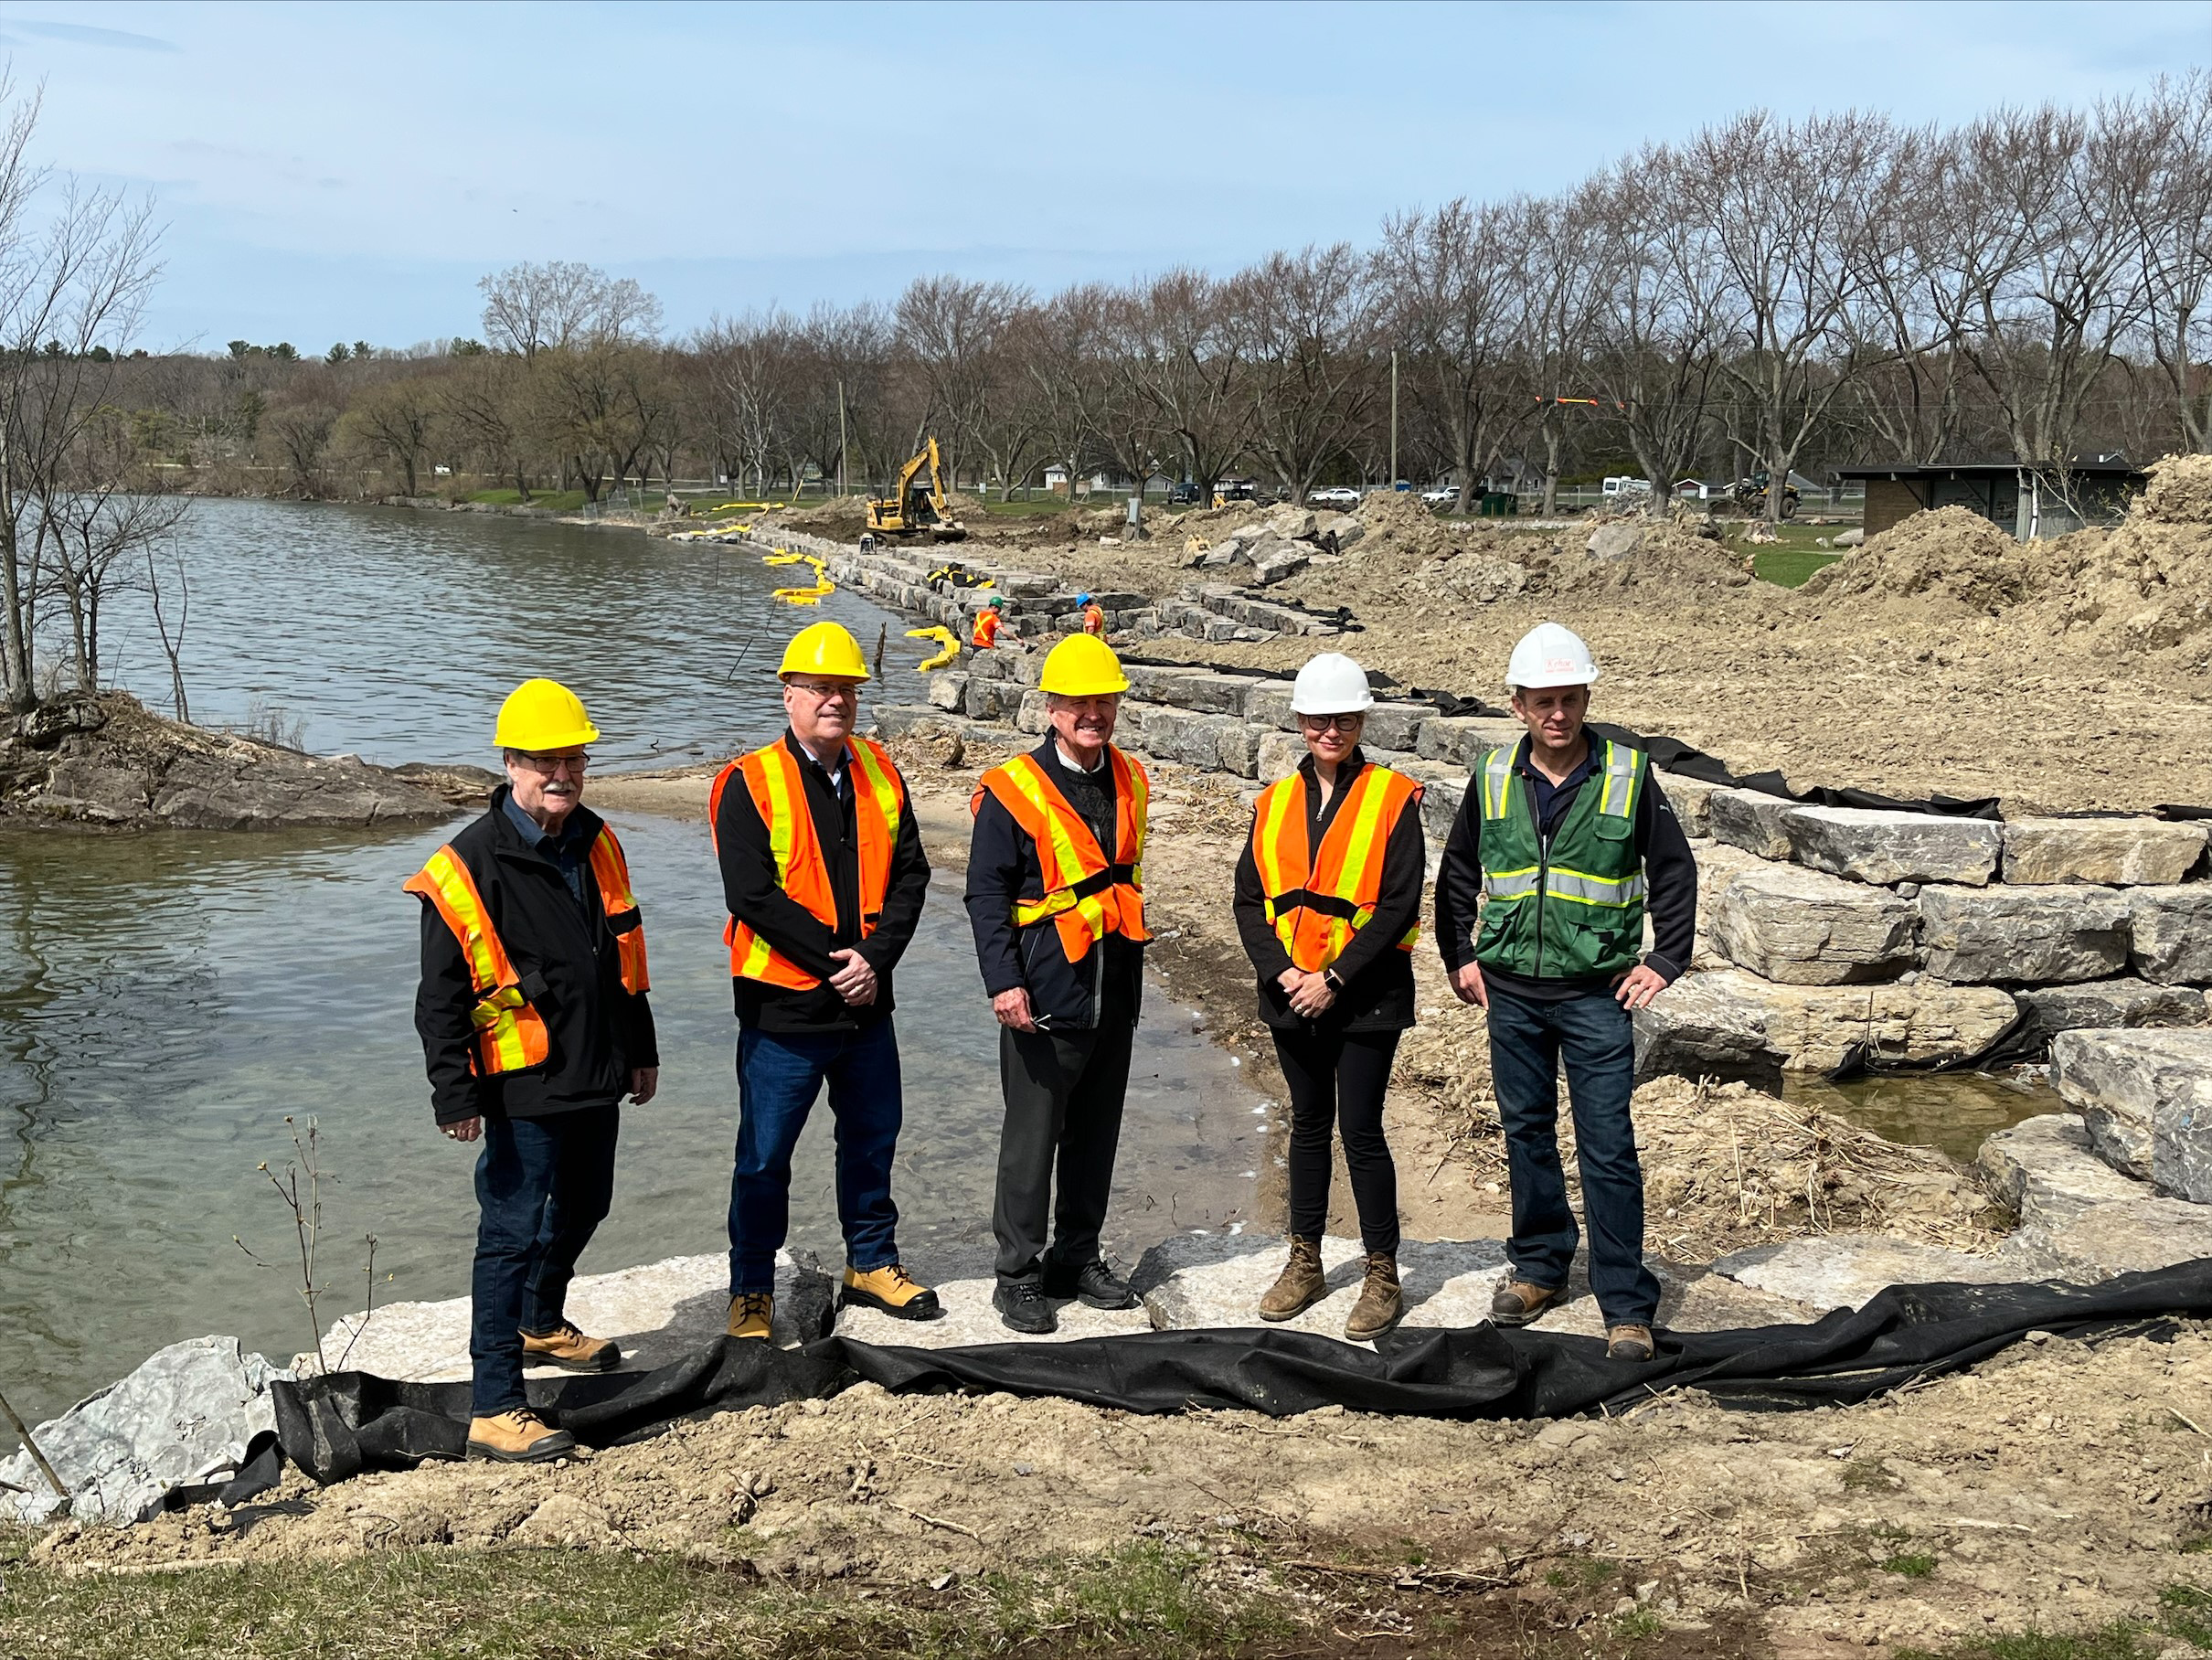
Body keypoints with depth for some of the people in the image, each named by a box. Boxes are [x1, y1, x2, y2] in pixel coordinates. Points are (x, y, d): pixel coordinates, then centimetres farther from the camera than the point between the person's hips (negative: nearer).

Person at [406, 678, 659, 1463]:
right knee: (513, 1233, -5)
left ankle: (543, 1325, 48)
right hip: (523, 1088, -8)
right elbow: (441, 996, -13)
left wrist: (639, 1050, 21)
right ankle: (494, 1407, 0)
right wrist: (455, 1095, -17)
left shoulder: (597, 846, 9)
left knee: (581, 1209, 23)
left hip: (595, 1081, 8)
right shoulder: (468, 866, -14)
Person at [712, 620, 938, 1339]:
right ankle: (751, 1290, 19)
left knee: (873, 1138, 19)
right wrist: (836, 959, -19)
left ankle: (871, 1264, 37)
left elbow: (909, 874, 1)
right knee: (765, 1158, 5)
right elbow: (753, 897, -18)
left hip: (868, 1007, 5)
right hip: (783, 1010, -5)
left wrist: (875, 958, -14)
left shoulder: (879, 774, 4)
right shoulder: (749, 785, -11)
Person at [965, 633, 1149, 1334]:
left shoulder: (1130, 782, 10)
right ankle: (1018, 1276, 9)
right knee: (1031, 1139, -1)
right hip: (1044, 999, -6)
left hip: (1113, 998, 6)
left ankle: (1078, 1257, 27)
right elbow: (986, 894, -9)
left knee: (1096, 1136, 13)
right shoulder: (1013, 790, -9)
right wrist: (1003, 982, -17)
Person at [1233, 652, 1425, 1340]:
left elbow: (1398, 906, -12)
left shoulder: (1393, 799, -7)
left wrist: (1335, 979, -16)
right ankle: (1305, 1264, 27)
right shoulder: (1275, 802, 7)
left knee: (1360, 1129, -3)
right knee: (1309, 1124, 15)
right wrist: (1281, 972, -10)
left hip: (1365, 997, -4)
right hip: (1291, 995, 4)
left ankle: (1383, 1277, 9)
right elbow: (1249, 900, 5)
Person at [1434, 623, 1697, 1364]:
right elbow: (1458, 873, 16)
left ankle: (1626, 1306, 4)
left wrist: (1665, 961, 1)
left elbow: (1674, 872, 6)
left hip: (1596, 994, -3)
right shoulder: (1492, 779, 2)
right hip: (1511, 990, 3)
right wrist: (1460, 957, 12)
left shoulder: (1627, 775, -4)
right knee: (1527, 1132, 13)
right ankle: (1539, 1266, 30)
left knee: (1608, 1147, -3)